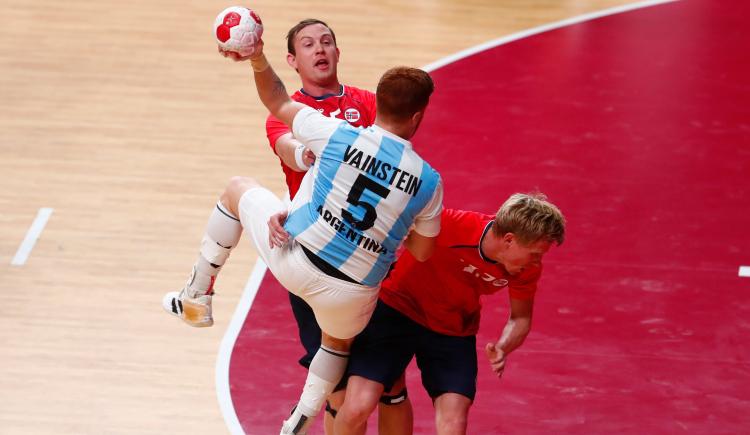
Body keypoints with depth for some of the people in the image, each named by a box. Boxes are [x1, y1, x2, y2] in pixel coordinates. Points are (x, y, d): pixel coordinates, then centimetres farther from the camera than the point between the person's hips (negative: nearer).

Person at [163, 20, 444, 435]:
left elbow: (278, 104, 5)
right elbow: (421, 252, 6)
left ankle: (196, 298, 30)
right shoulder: (429, 182, -8)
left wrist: (258, 60, 15)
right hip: (349, 295, 1)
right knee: (338, 342, 38)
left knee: (237, 188, 26)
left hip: (292, 259, -1)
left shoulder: (337, 135, -11)